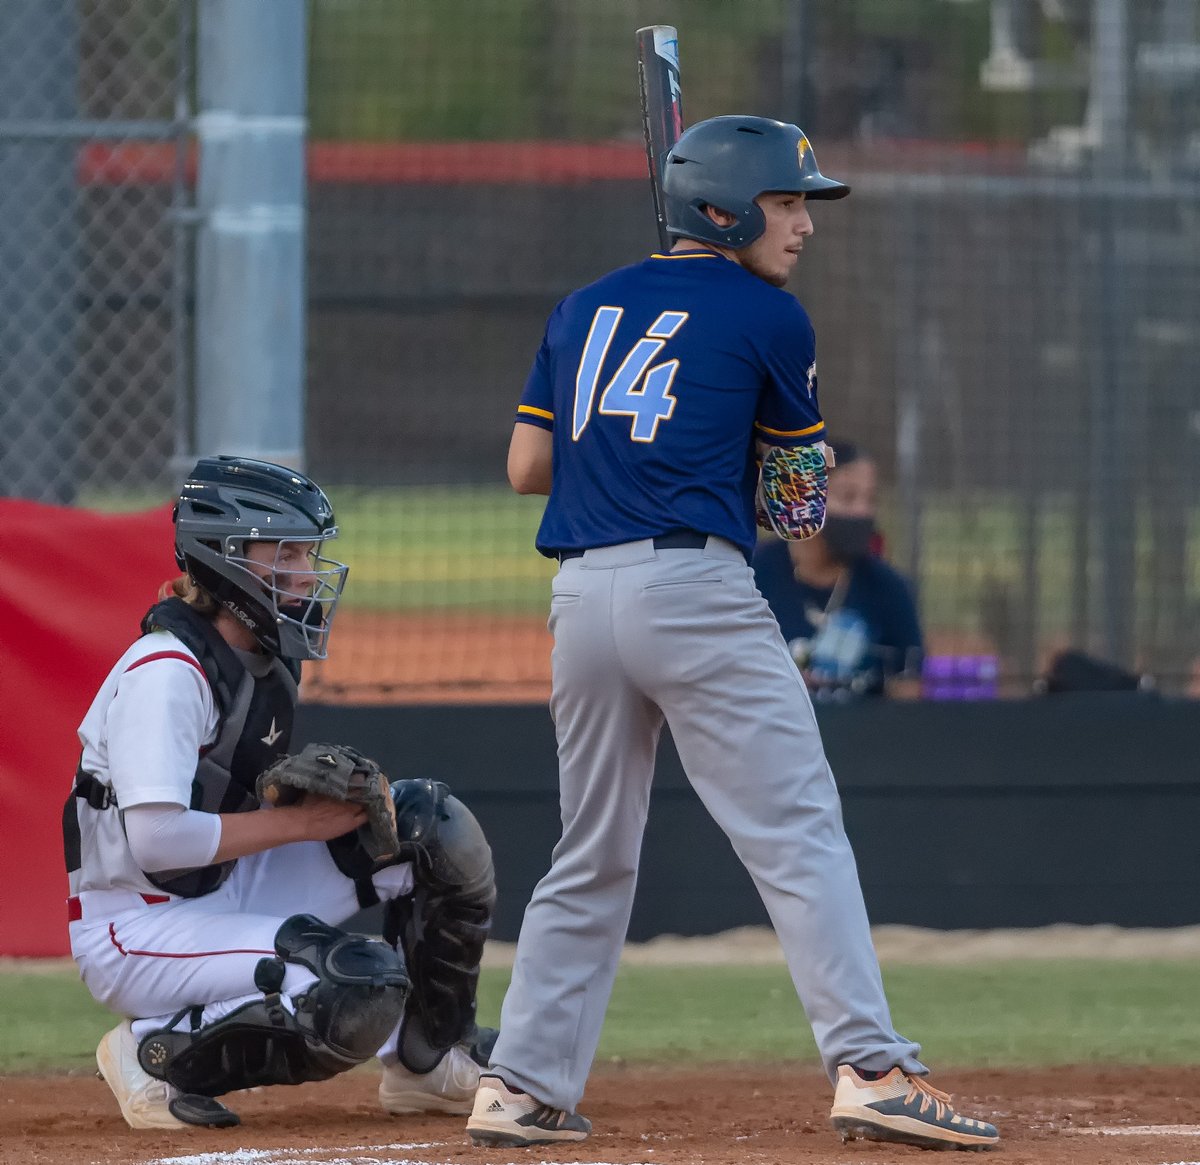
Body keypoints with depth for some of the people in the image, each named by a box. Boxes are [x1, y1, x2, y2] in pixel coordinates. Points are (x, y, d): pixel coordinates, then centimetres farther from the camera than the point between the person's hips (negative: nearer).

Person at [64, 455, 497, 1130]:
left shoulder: (269, 660, 6)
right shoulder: (166, 673, -22)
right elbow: (156, 840, -30)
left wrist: (341, 793, -5)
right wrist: (301, 820, -21)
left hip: (228, 891, 9)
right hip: (135, 929, -9)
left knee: (432, 826, -1)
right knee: (361, 991, -29)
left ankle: (431, 1061, 12)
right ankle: (159, 1055, -9)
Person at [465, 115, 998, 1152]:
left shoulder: (585, 309, 18)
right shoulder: (766, 317, 2)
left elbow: (526, 465, 17)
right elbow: (797, 496, 11)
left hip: (583, 597, 6)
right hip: (695, 589, -6)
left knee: (593, 857, 15)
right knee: (800, 834, -9)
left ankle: (523, 1087, 13)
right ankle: (869, 1069, -18)